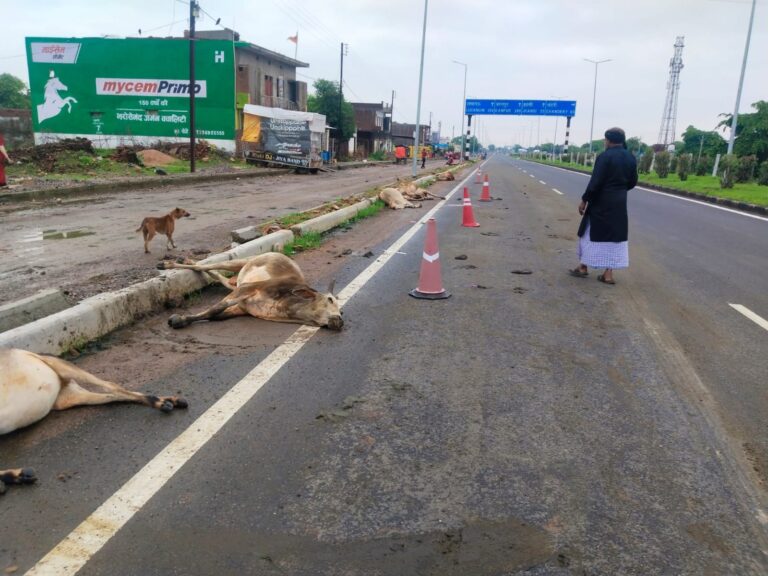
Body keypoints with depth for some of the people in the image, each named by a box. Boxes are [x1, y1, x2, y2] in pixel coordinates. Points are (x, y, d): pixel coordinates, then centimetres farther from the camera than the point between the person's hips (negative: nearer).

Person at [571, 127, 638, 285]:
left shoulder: (605, 157, -15)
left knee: (591, 233, 10)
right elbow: (632, 182, 11)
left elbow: (595, 182, -19)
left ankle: (583, 267, 19)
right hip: (619, 204, 5)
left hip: (601, 202, -5)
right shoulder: (630, 158, 5)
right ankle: (608, 273, 8)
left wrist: (584, 200, -11)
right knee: (614, 235, 9)